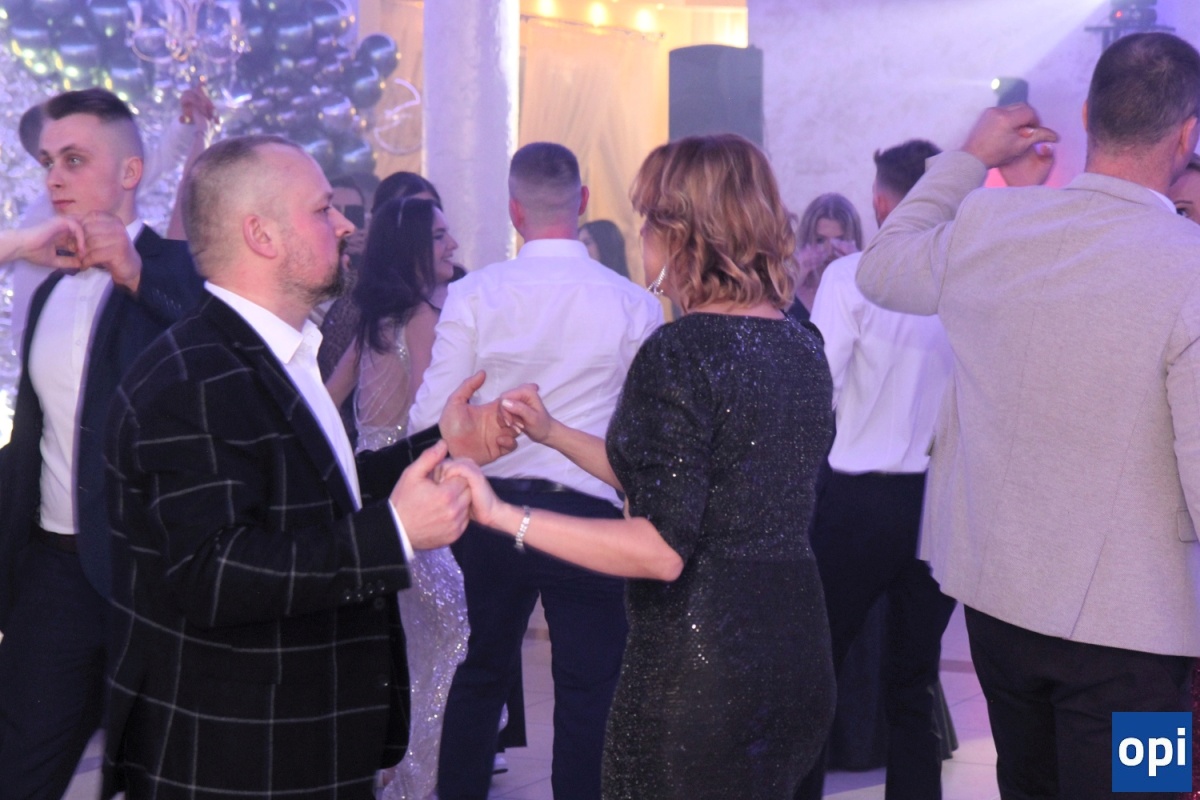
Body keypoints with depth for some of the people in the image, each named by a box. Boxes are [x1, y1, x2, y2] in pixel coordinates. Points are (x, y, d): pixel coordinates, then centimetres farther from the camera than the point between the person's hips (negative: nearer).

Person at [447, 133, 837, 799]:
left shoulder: (681, 352, -17)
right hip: (798, 660, 8)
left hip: (698, 667, -8)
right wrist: (555, 435, 19)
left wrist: (502, 514, -21)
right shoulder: (802, 347, 8)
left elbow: (661, 549, -23)